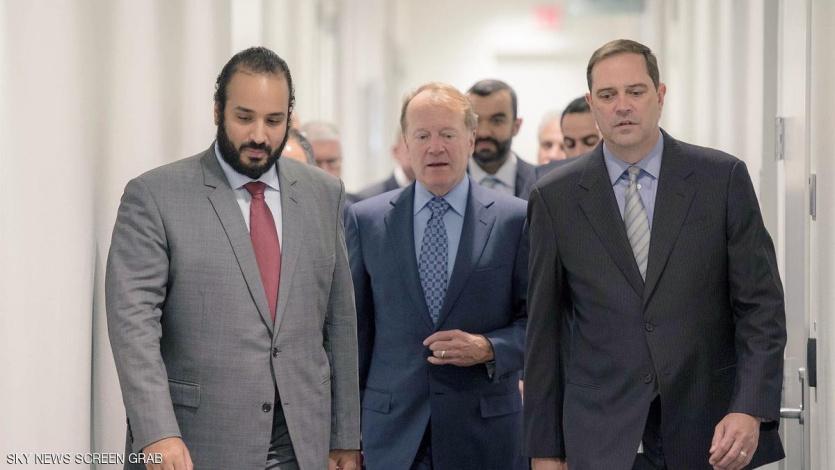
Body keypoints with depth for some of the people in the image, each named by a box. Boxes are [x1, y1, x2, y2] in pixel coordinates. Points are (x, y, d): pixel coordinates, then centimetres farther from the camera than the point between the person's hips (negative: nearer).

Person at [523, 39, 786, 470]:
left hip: (709, 434, 0)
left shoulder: (723, 178, 1)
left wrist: (751, 410, -12)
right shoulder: (556, 197, 3)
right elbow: (544, 328, 5)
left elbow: (761, 304, 0)